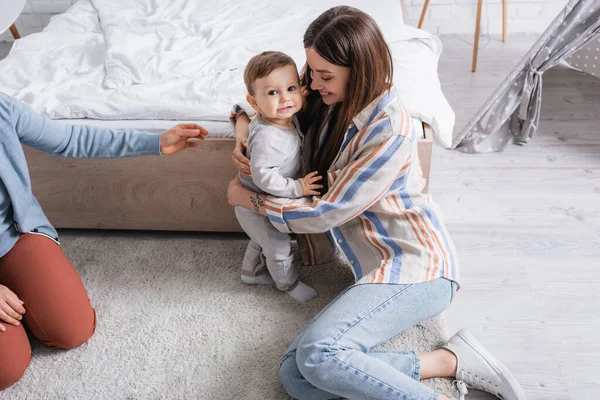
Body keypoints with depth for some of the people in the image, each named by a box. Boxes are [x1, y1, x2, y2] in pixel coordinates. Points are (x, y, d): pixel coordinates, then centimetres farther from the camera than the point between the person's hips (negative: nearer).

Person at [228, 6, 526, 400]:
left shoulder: (390, 130, -18)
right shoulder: (326, 101, 5)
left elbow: (326, 213, -15)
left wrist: (250, 199, -2)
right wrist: (243, 128, 2)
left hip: (416, 265, -8)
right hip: (378, 265, 8)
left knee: (318, 354, -33)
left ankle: (448, 359, -14)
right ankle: (448, 361, -12)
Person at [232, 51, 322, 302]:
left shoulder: (289, 119, -9)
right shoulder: (266, 137, -37)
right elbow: (263, 175, -39)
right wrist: (296, 188, -33)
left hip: (261, 200, 9)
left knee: (262, 240, 31)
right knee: (279, 247, 13)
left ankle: (251, 272, 54)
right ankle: (288, 283, 38)